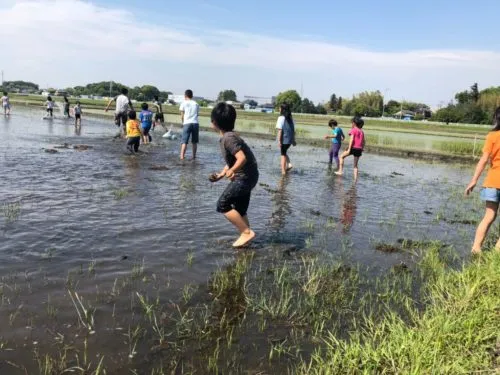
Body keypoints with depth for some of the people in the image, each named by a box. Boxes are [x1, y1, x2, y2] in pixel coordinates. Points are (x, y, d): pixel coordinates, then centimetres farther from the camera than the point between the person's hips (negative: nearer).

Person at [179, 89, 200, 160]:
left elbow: (182, 115, 8)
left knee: (184, 141, -3)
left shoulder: (184, 103, 7)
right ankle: (194, 156, 17)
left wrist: (183, 122, 22)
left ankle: (182, 156, -11)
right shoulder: (196, 104, 15)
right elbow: (197, 114, 10)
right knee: (194, 141, 12)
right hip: (195, 123, 2)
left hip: (187, 123, -2)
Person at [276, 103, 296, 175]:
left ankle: (283, 171, 2)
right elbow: (293, 130, 12)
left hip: (284, 139, -6)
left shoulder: (281, 118, -10)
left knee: (283, 154, 2)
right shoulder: (290, 118, 9)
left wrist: (279, 140, -13)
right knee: (284, 153, 23)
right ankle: (289, 164, 5)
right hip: (290, 139, 6)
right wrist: (293, 140, 18)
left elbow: (280, 130, -14)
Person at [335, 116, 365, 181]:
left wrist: (349, 149, -17)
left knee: (342, 157, 16)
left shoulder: (353, 130, -5)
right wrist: (361, 150, 20)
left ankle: (340, 171, 8)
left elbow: (351, 140, -14)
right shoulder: (361, 132, 13)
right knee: (355, 165, 12)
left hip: (353, 147, -6)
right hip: (359, 149, 6)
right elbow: (363, 142, 14)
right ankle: (355, 179, 7)